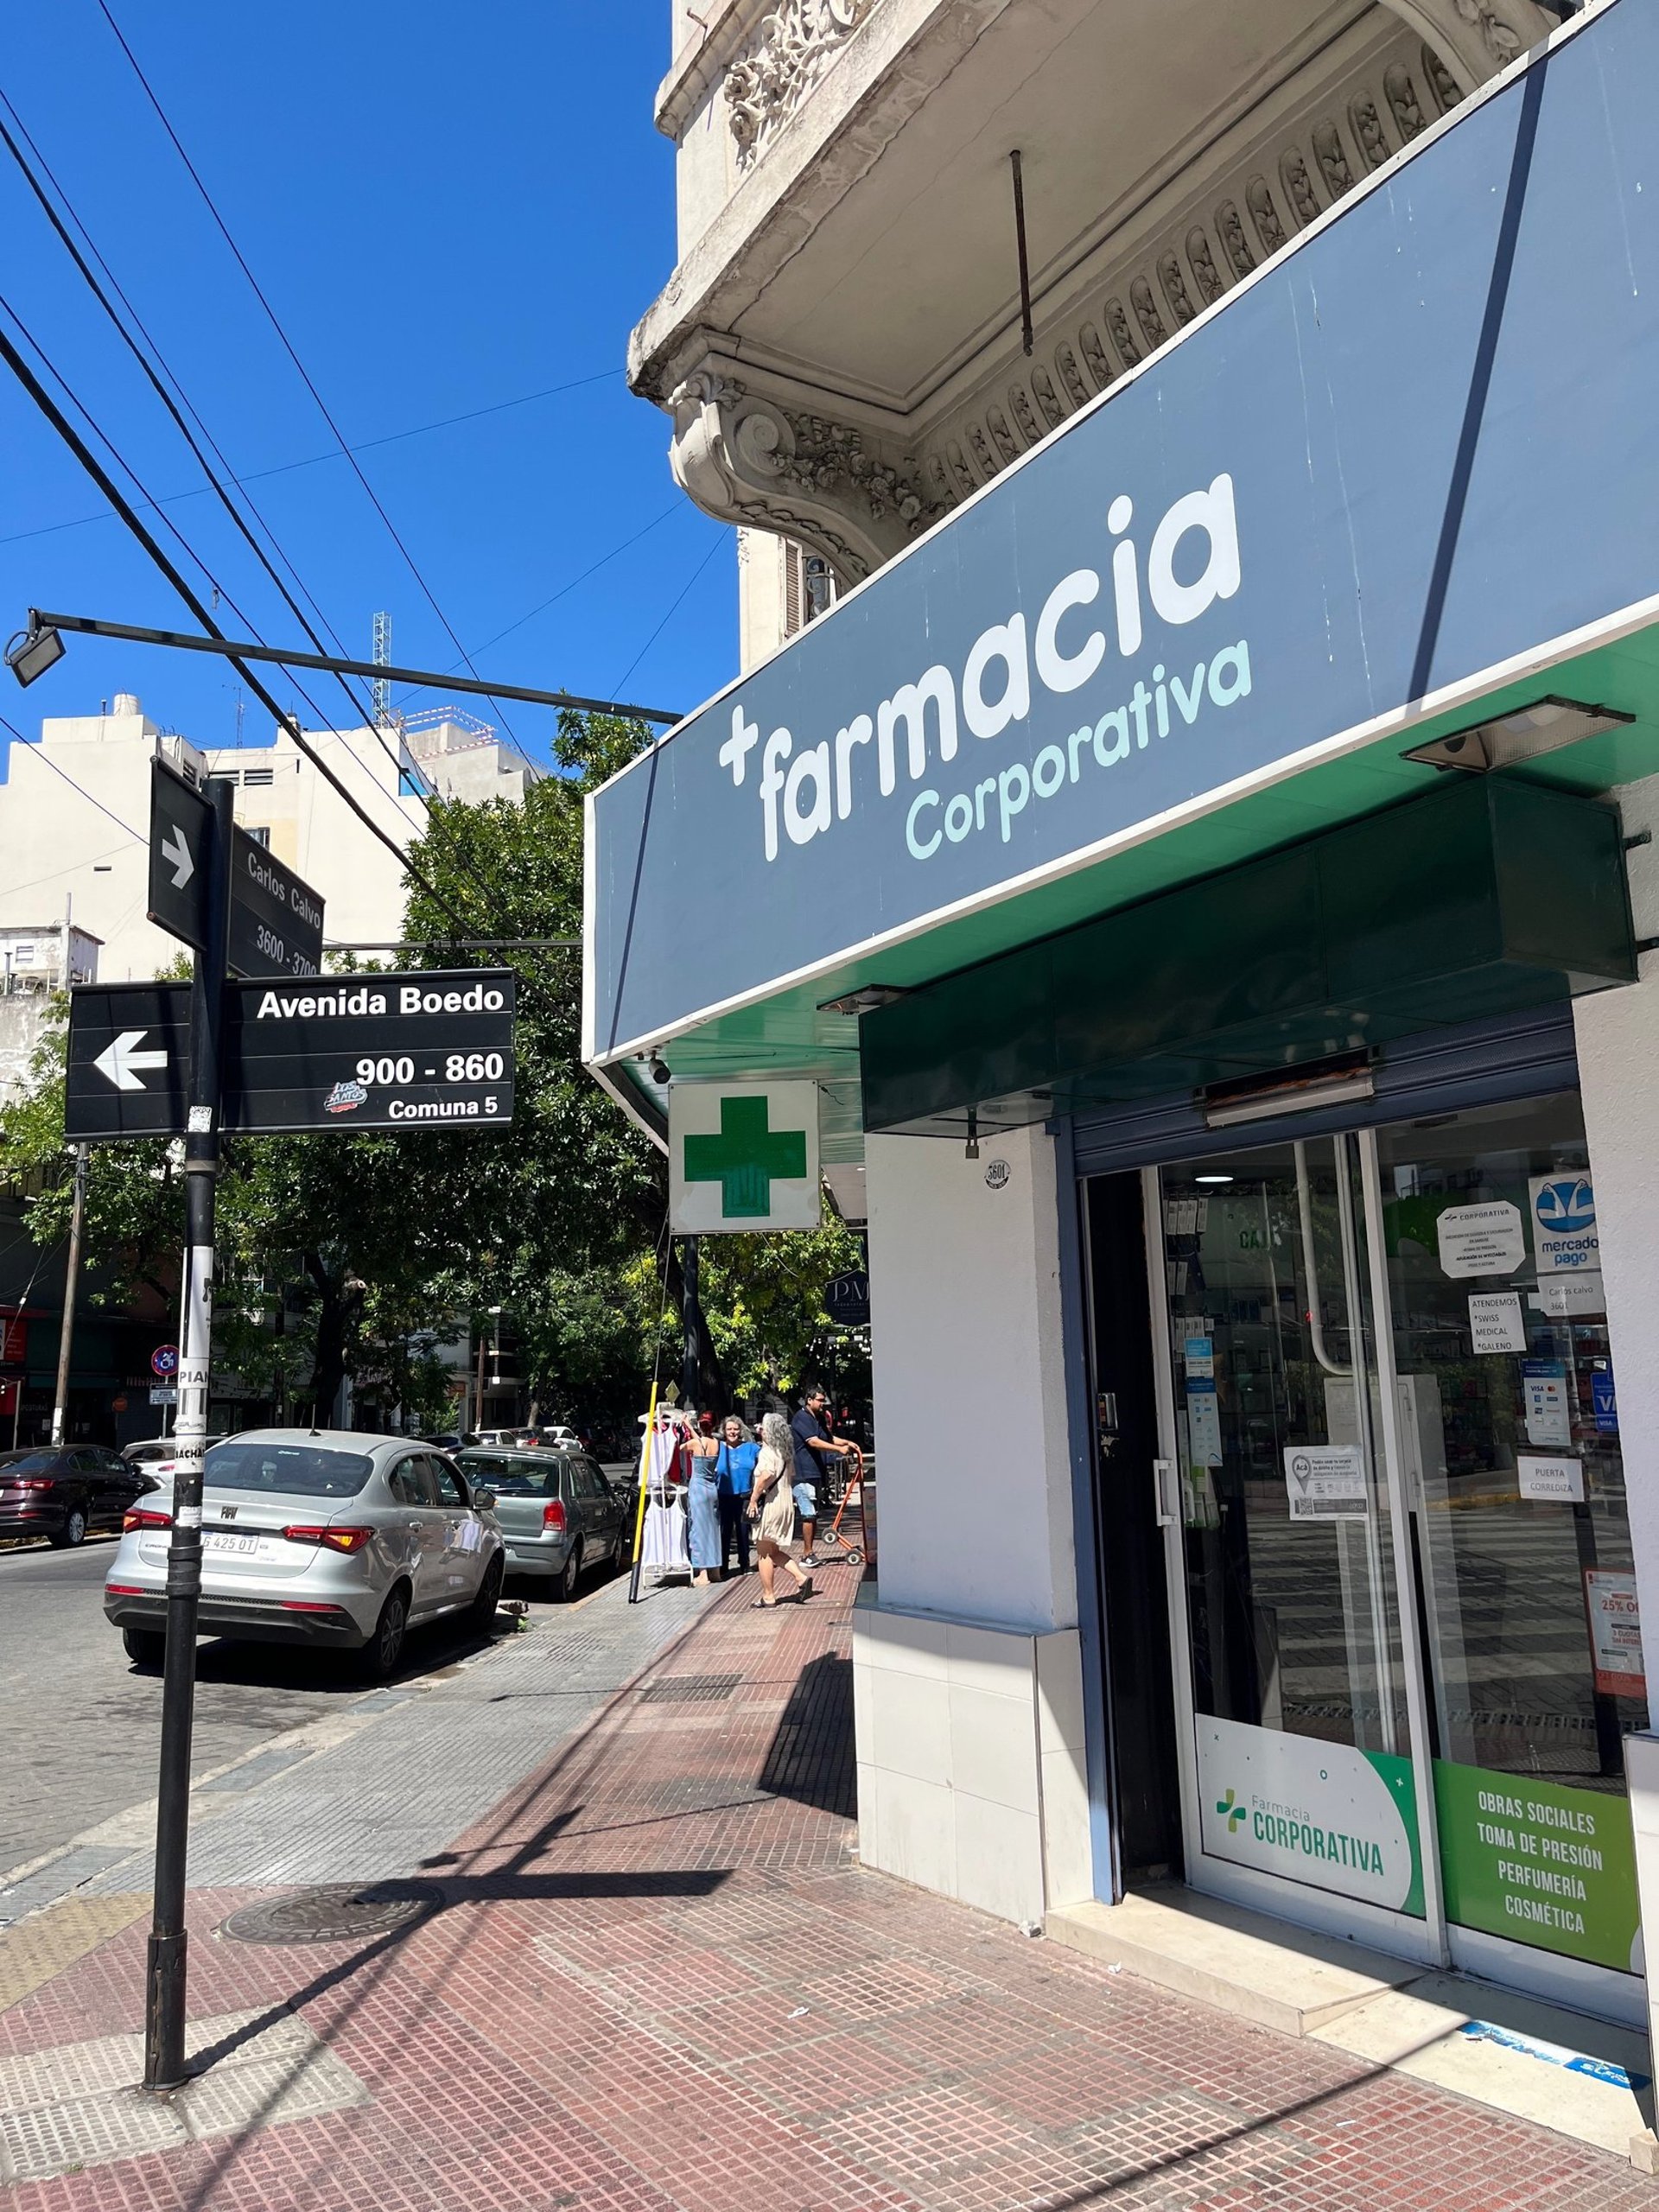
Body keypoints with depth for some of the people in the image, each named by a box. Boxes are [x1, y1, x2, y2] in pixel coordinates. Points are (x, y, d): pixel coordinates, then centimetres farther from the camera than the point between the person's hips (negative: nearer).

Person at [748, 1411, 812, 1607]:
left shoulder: (767, 1452, -16)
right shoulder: (785, 1452, 11)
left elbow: (767, 1474, -31)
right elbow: (790, 1474, 20)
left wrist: (753, 1498, -24)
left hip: (769, 1504, -9)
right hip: (785, 1503, 9)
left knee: (764, 1553, 4)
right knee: (775, 1551, 19)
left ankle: (768, 1596, 9)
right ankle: (801, 1577, 6)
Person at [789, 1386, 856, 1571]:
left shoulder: (819, 1419, 17)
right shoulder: (802, 1418, -13)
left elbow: (829, 1438, 28)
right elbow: (814, 1442, -23)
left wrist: (847, 1442, 11)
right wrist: (839, 1449, -25)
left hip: (814, 1473, 10)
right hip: (803, 1474, -10)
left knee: (813, 1515, 12)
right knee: (809, 1515, -9)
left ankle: (808, 1554, 17)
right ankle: (807, 1555, -4)